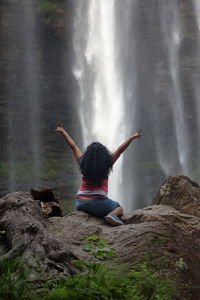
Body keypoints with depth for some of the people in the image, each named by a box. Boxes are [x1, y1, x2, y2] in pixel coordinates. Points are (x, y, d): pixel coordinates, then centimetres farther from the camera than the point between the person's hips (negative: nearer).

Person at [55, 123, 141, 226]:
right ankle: (112, 215, -14)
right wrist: (132, 137, 10)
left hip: (80, 203, 4)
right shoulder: (106, 164, -7)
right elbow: (120, 150, 1)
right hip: (98, 204, -4)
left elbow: (73, 146, 12)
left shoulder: (83, 163, 1)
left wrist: (63, 132, 23)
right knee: (119, 208, 17)